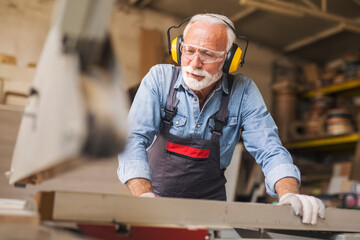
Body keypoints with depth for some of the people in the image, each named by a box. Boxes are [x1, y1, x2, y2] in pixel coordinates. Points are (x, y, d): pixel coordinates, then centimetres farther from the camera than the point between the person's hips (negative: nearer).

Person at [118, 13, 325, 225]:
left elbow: (269, 150, -7)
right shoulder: (159, 78, -8)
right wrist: (145, 196, -32)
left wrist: (289, 195, -27)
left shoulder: (243, 92, -6)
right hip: (157, 193, 0)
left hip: (209, 199, 1)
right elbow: (135, 138, -16)